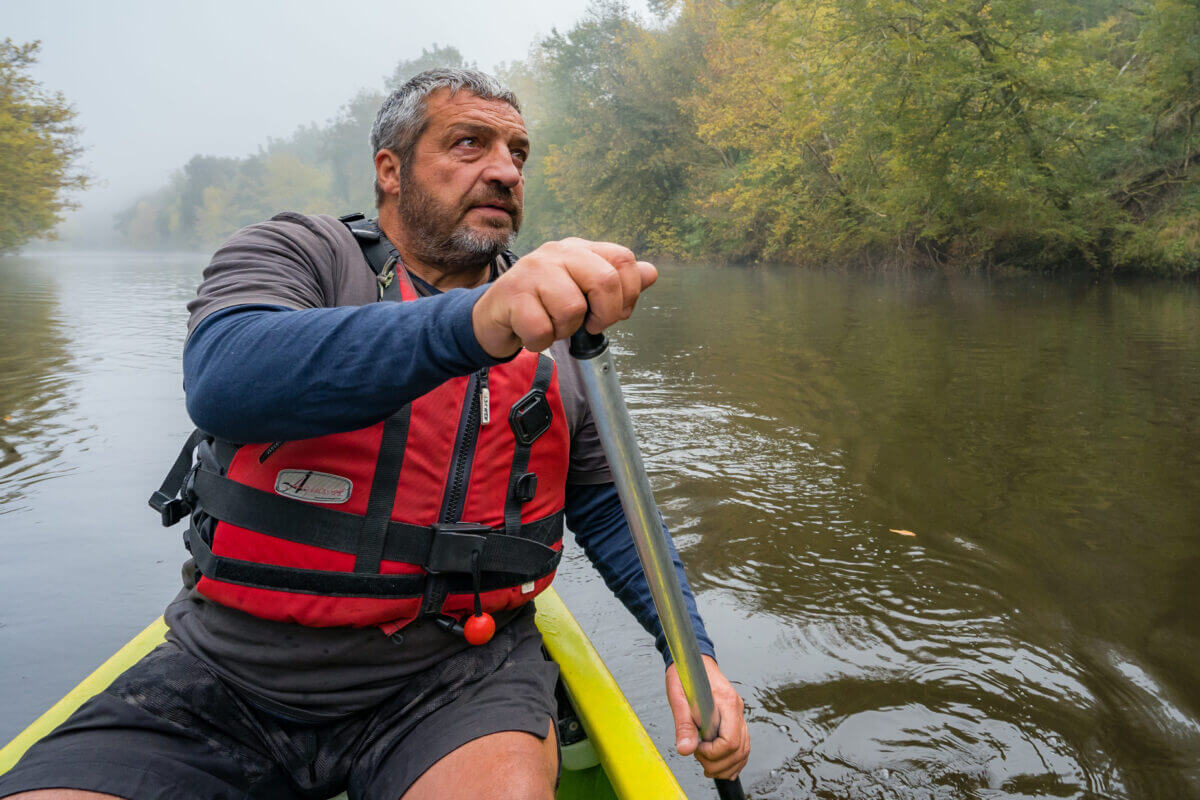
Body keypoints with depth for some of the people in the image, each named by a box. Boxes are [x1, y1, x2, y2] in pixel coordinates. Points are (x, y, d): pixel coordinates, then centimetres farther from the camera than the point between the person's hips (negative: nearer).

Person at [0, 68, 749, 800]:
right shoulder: (296, 251, -1)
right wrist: (473, 320, -39)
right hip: (229, 672, 0)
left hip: (455, 675, 2)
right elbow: (222, 380, -24)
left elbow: (606, 508, 14)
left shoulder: (554, 328, 9)